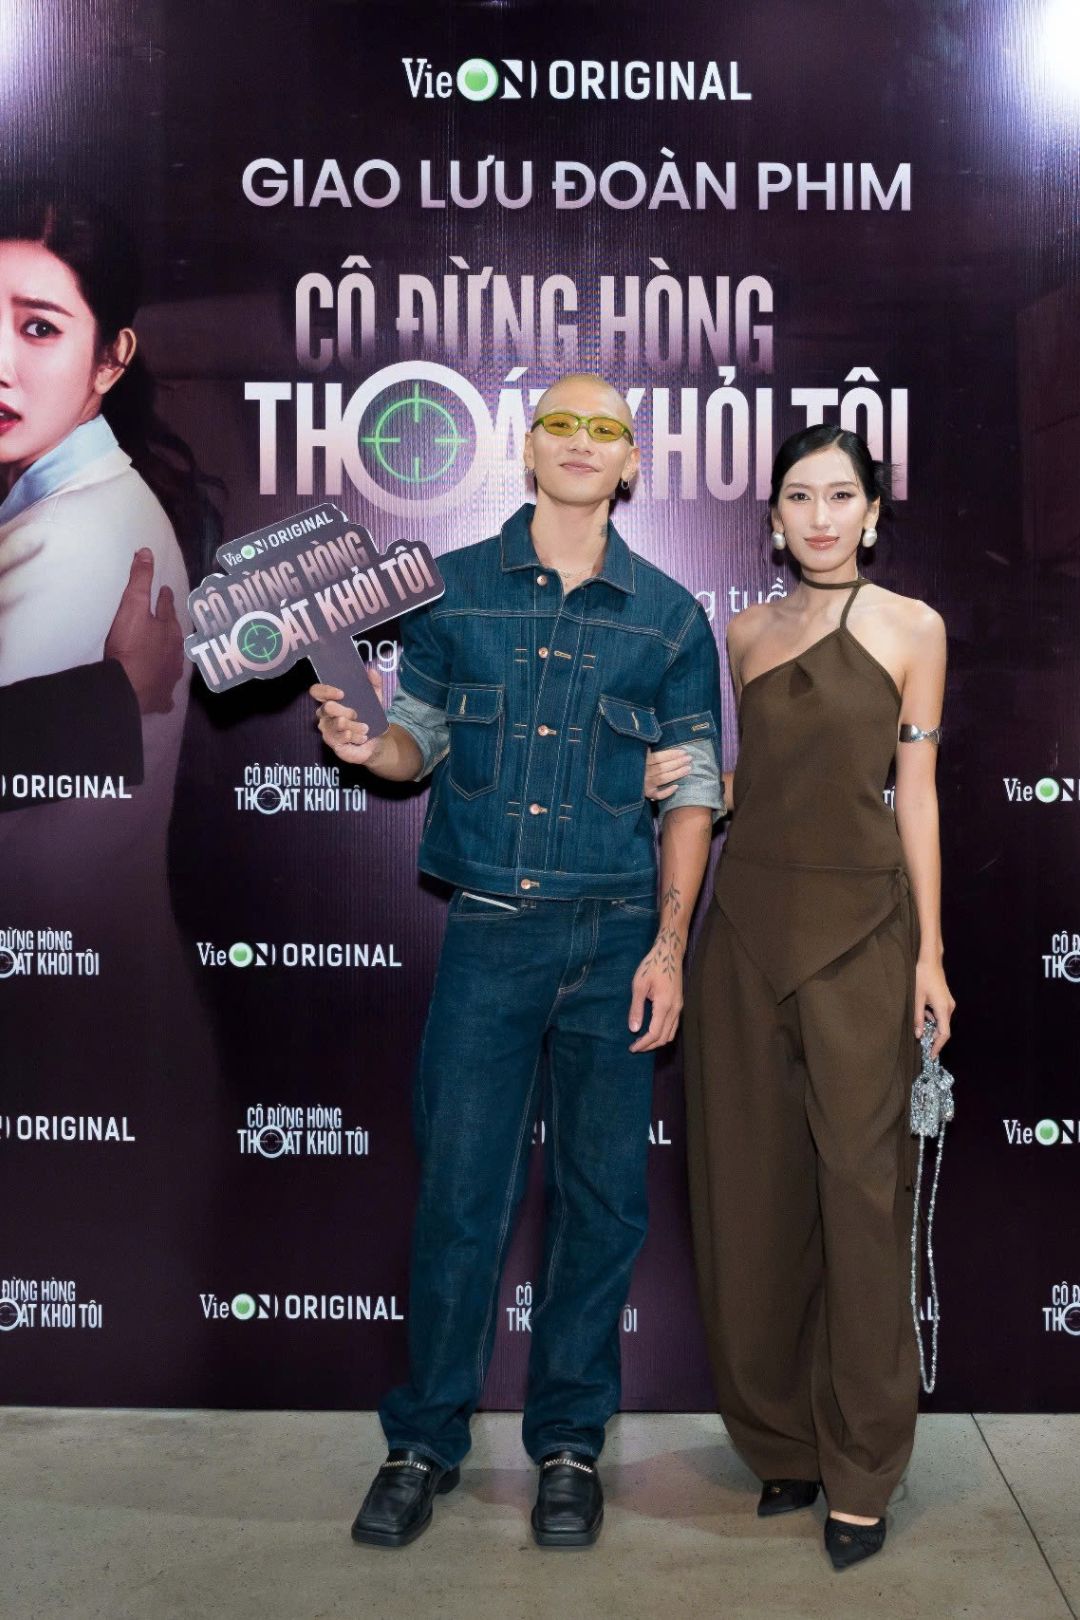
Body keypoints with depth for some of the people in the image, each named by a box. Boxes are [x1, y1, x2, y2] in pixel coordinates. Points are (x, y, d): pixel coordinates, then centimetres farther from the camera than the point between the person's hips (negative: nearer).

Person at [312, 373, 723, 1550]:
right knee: (458, 1188, 3)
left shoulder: (669, 616, 5)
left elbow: (690, 791, 4)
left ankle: (569, 1442, 24)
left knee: (600, 1194, 7)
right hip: (487, 929, 0)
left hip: (615, 938, 1)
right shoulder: (453, 590, 7)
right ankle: (424, 1443, 20)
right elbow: (422, 742, 10)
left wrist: (669, 945, -4)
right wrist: (366, 743, -14)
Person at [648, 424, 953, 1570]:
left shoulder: (910, 628, 1)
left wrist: (929, 953, -3)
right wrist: (682, 778, -3)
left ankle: (860, 1469, 14)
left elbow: (914, 792, -1)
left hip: (859, 926, -3)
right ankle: (783, 1440, 23)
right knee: (751, 1188, 7)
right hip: (750, 916, 4)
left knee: (860, 1185, 0)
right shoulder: (747, 633, 10)